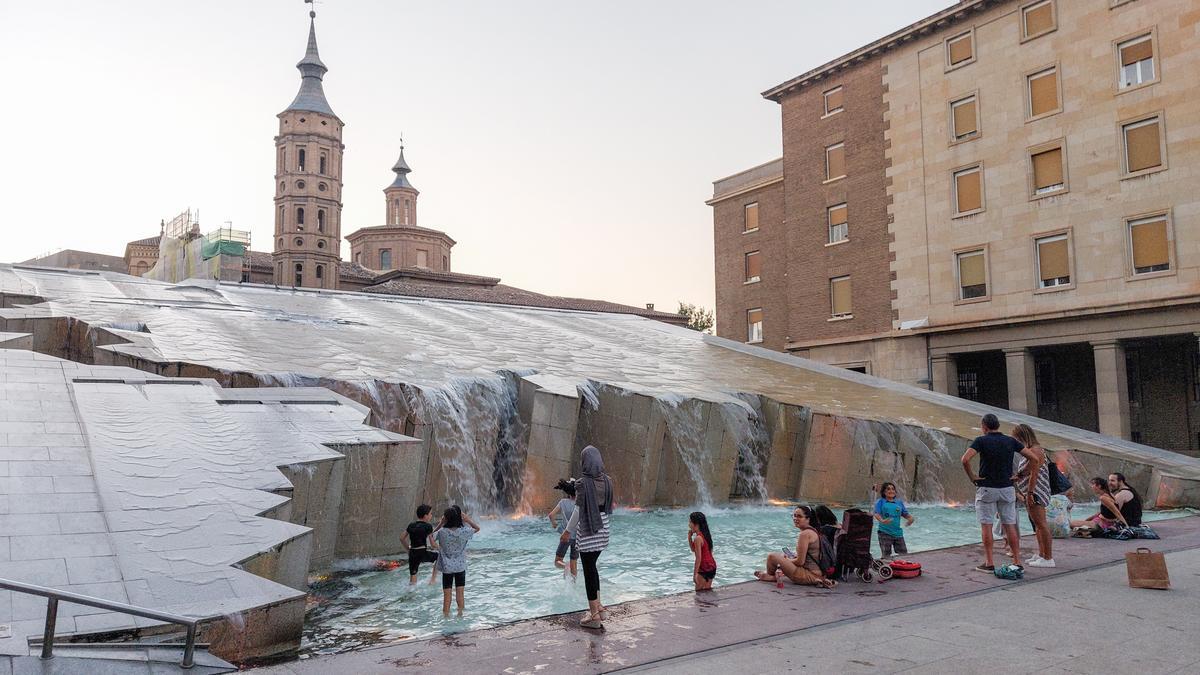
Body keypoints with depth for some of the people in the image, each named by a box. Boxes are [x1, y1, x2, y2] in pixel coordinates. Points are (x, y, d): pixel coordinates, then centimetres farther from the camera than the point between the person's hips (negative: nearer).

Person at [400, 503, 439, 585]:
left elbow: (402, 538, 14)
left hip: (412, 554, 5)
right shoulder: (428, 527, -7)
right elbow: (433, 544, -8)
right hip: (423, 553, -5)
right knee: (438, 555, 23)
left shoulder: (411, 525, 10)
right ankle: (433, 579, 24)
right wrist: (437, 546, 14)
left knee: (413, 580, 12)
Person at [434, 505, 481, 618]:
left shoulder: (442, 532, -15)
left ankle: (446, 615, 12)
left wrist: (441, 523, -1)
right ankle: (460, 613, 15)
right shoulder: (463, 532, -12)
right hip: (460, 567, 0)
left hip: (447, 567, 0)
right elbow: (477, 528, 6)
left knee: (447, 595, 7)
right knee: (460, 593, 10)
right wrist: (467, 519, -2)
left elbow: (435, 533, 8)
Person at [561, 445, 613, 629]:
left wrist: (568, 531, -4)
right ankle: (598, 606, 23)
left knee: (589, 569, 3)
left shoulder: (583, 483, -16)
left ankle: (594, 615, 9)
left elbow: (578, 510, -14)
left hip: (587, 531, -6)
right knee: (592, 566, 22)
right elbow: (609, 507, 6)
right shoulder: (607, 481, 0)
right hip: (602, 530, 6)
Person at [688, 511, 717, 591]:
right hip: (711, 566, 9)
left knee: (699, 591, -2)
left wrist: (695, 574, -18)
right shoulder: (705, 535, 8)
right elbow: (693, 549, 18)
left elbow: (698, 558, -22)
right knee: (707, 590, 15)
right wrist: (689, 537, 6)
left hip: (704, 569, -9)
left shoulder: (698, 538, -20)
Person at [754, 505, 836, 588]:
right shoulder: (812, 531, 13)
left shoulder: (805, 534, -16)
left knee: (771, 556, -10)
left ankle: (770, 576, 15)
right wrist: (790, 558, 14)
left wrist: (785, 561, 0)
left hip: (809, 575, -11)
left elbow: (800, 562, -17)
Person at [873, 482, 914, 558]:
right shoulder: (880, 501, 2)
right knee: (886, 555, -5)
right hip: (885, 533, -4)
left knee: (904, 554, 5)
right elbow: (877, 514, -10)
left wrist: (911, 518, -13)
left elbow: (905, 514, 11)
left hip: (898, 533, 4)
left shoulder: (899, 502, 14)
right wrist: (882, 521, -31)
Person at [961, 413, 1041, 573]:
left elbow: (965, 459, -23)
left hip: (986, 489, -4)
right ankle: (1017, 562, 12)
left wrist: (972, 477, -10)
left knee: (986, 527, 1)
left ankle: (989, 564, 2)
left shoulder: (981, 441, -7)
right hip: (1007, 488, 4)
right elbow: (1034, 458, 4)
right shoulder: (1010, 441, 6)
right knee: (1010, 526, 10)